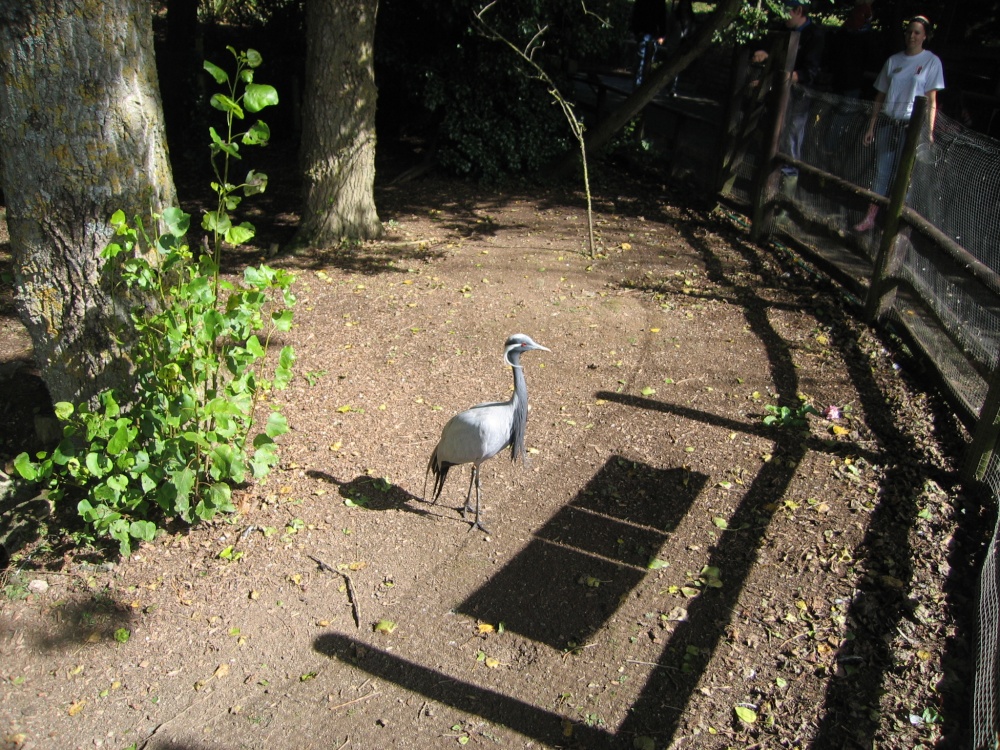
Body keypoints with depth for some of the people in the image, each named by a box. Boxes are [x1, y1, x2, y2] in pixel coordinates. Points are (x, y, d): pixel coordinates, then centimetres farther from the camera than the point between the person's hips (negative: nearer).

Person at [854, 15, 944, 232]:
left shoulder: (932, 62, 1)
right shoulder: (894, 60, 10)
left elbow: (931, 101, -4)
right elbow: (880, 97, 12)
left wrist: (929, 131, -11)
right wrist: (871, 126, 8)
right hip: (887, 122, 3)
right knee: (881, 172, 4)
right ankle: (870, 217, 8)